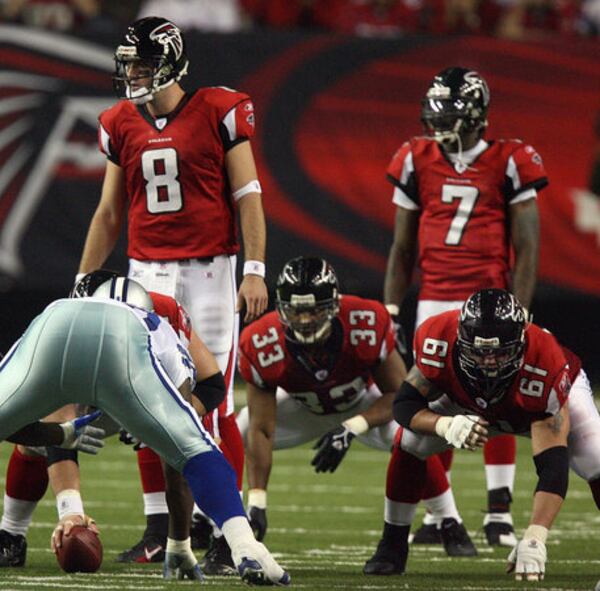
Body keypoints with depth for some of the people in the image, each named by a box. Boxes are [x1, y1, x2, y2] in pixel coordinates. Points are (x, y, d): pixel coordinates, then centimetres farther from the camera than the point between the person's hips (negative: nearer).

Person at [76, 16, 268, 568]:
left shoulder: (218, 113, -5)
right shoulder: (122, 125, 9)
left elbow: (248, 197, -4)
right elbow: (109, 213, 16)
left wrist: (254, 270, -12)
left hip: (208, 272, -5)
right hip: (147, 274, 5)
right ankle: (158, 529, 11)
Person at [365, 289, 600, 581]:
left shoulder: (546, 366, -45)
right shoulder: (439, 340, -38)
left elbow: (552, 464, -46)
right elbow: (405, 404, -27)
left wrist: (534, 540, -56)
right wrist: (447, 425, -50)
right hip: (470, 405, 3)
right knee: (408, 445, -16)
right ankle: (393, 544, 5)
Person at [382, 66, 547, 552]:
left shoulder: (508, 164, -2)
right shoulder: (417, 162, 7)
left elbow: (527, 251, -2)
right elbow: (403, 249, 14)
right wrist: (389, 311, 9)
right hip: (434, 303, 3)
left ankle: (499, 513, 4)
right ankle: (440, 517, 8)